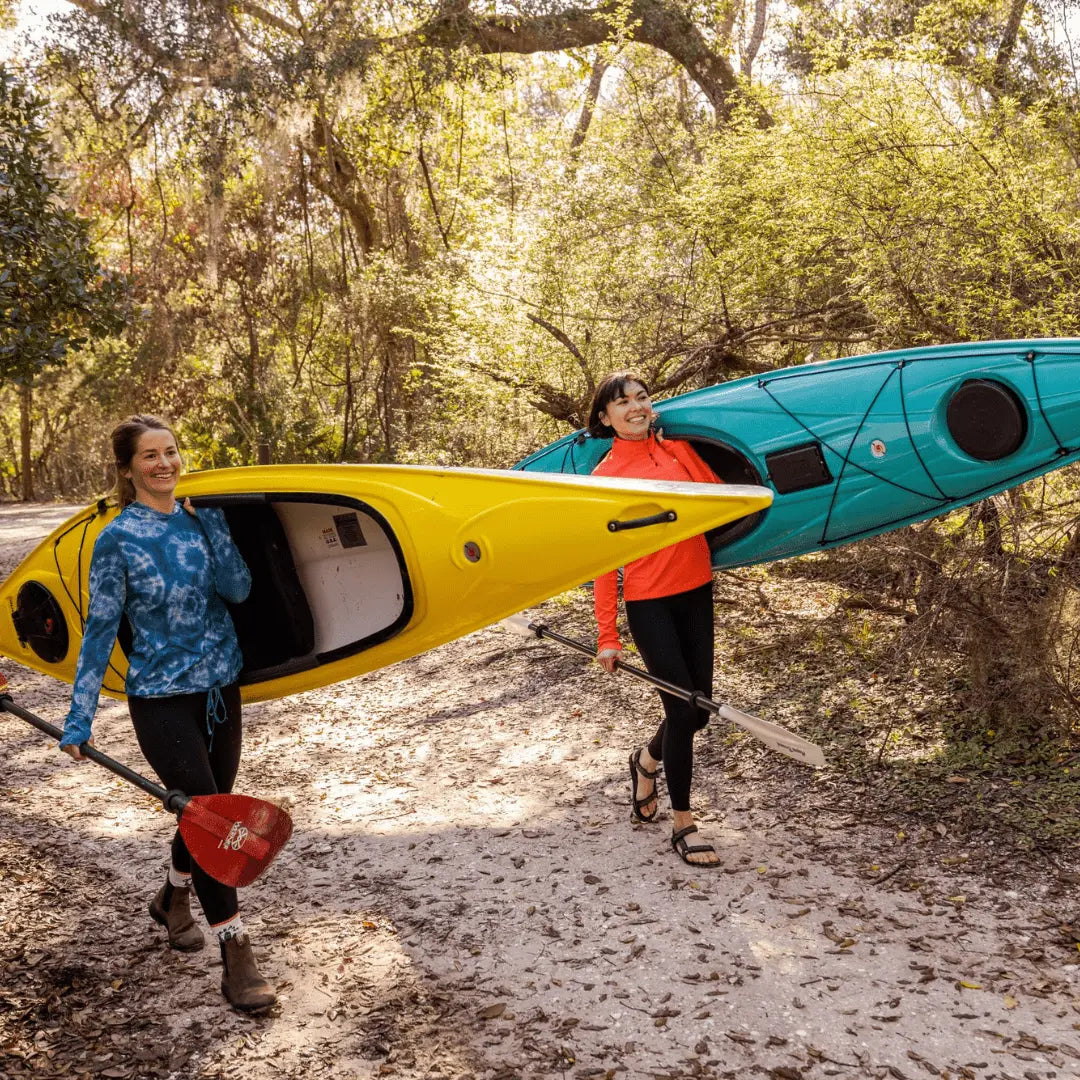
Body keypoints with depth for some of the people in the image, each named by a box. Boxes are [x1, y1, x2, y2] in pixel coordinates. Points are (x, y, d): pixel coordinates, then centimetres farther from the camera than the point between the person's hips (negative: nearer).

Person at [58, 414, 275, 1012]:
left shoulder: (200, 517, 2)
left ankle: (172, 897, 46)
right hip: (161, 699, -5)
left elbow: (238, 588, -8)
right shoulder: (119, 538, -10)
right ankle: (237, 958, 0)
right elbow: (99, 629, -8)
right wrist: (79, 718, -9)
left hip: (220, 688, 5)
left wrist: (209, 520, -16)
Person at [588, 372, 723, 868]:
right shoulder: (605, 475, -5)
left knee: (699, 710, 10)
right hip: (649, 603, -5)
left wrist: (668, 440, -2)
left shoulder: (678, 449, 7)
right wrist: (607, 637, -9)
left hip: (695, 593, 5)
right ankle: (683, 826, 13)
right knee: (684, 709, -4)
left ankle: (646, 761, 42)